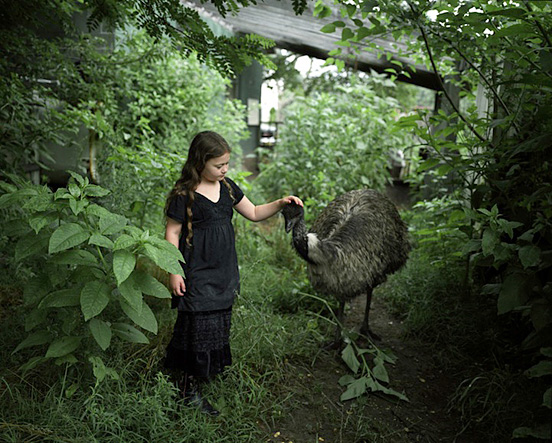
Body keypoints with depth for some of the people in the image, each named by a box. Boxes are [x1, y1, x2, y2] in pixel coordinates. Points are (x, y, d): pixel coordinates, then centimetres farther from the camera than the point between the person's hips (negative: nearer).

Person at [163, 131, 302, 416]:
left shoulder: (227, 187, 7)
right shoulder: (184, 195, -13)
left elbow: (254, 213, 14)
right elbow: (172, 233, -9)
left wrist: (280, 204, -1)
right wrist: (174, 272, -13)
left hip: (223, 272, 7)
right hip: (197, 273, -7)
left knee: (220, 320, 13)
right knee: (199, 323, -4)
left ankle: (207, 370, 32)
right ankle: (188, 387, 11)